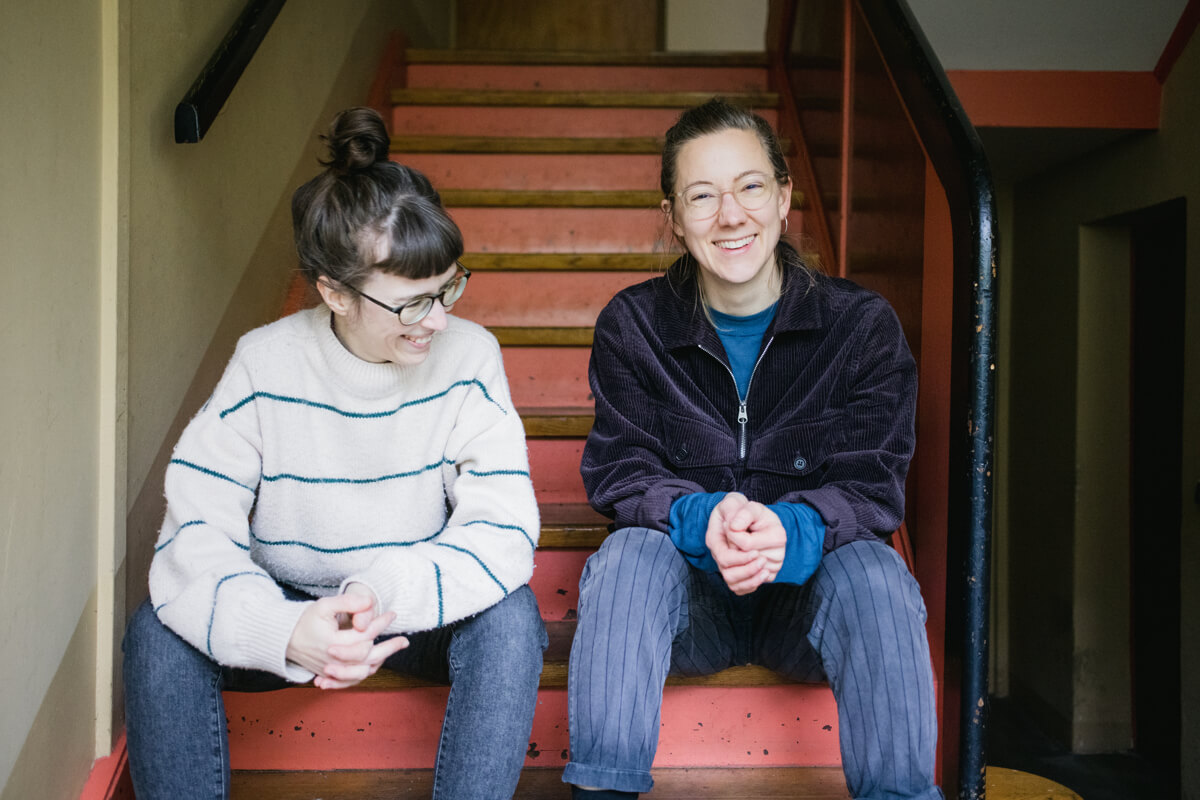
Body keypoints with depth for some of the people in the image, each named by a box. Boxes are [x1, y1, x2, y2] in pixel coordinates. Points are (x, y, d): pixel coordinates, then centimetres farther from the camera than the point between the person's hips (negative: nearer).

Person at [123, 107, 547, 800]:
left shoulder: (468, 358, -15)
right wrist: (287, 632, -41)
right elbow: (193, 541, -21)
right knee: (159, 633, -24)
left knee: (510, 614, -30)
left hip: (422, 615, 0)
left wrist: (382, 597, -39)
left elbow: (503, 530, -22)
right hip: (286, 609, 1)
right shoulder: (264, 367, -15)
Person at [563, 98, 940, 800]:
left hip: (807, 592, 0)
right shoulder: (632, 326, -3)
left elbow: (872, 485, -10)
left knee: (877, 575, -31)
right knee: (629, 554, -30)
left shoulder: (863, 324, -6)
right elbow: (619, 473, -8)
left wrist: (791, 531, -34)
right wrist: (702, 521, -31)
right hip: (689, 597, 1)